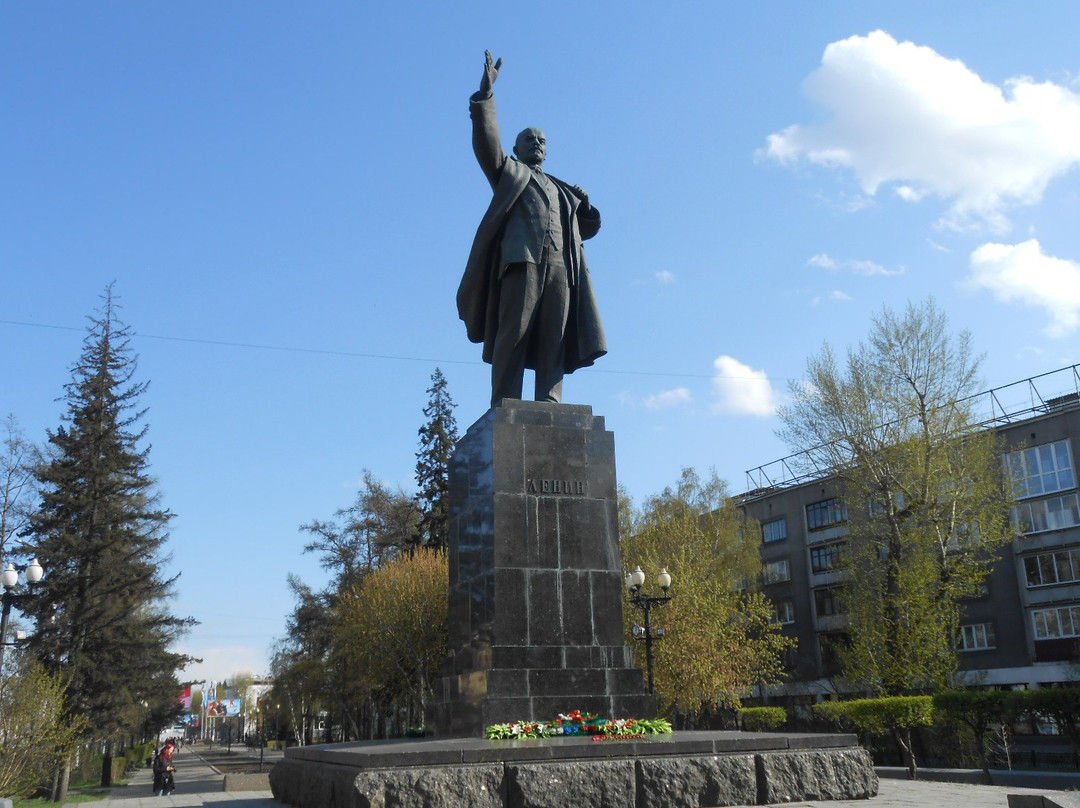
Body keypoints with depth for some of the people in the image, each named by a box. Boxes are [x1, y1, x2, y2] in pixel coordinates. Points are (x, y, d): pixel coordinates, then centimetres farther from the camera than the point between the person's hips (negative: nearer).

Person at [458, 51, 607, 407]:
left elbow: (588, 227, 34)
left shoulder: (562, 190, 35)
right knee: (513, 335, -14)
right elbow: (487, 142, 8)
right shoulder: (508, 172, 24)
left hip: (561, 267, 4)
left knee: (554, 344, -7)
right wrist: (486, 93, 0)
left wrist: (584, 203, 14)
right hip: (522, 259, -4)